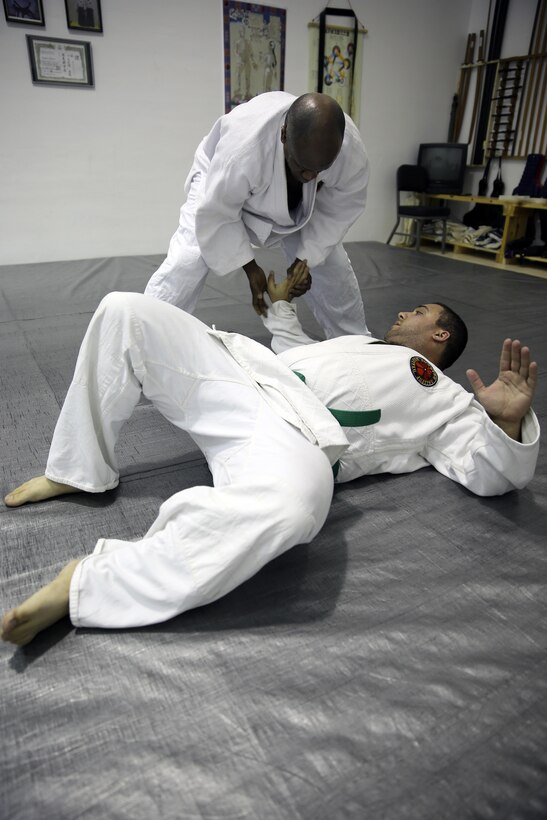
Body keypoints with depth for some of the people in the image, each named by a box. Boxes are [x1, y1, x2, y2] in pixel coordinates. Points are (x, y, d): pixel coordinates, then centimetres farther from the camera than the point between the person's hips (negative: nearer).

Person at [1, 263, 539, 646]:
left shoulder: (447, 401, 19)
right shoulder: (359, 341, 37)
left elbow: (489, 474, 6)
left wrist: (508, 420, -12)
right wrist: (281, 304, 49)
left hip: (295, 433, -6)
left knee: (293, 499, -45)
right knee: (127, 311, -4)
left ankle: (89, 585, -31)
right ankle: (80, 471, 4)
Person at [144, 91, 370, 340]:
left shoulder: (353, 153, -33)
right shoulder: (242, 148, -45)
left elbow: (337, 212, -15)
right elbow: (216, 214, -30)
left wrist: (305, 260, -18)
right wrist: (250, 268, -25)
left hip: (294, 206, 4)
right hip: (221, 186, -3)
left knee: (333, 270, 1)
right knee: (185, 264, -20)